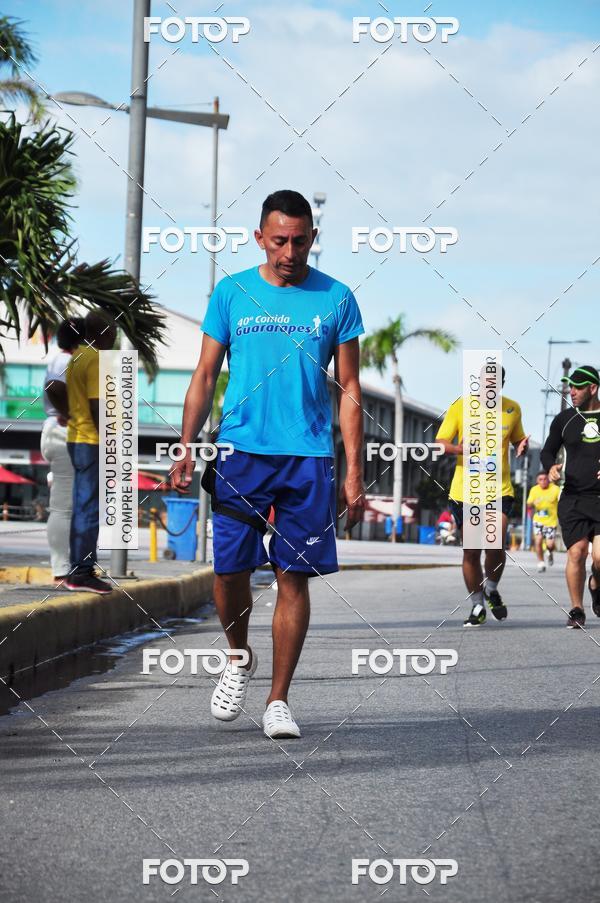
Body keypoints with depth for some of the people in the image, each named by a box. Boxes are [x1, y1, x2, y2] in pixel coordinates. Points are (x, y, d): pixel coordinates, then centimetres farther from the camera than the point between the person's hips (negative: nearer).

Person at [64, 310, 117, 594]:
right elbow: (97, 407, -19)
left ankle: (80, 571, 13)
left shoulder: (77, 357, 15)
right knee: (89, 509, -8)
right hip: (92, 442, -10)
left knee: (83, 508, 11)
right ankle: (81, 573, -9)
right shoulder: (95, 360, -14)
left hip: (77, 440, 10)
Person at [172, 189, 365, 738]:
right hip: (241, 451, 1)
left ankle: (278, 701, 7)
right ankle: (239, 659, 25)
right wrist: (185, 449, 0)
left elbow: (349, 391, 6)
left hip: (308, 457, 0)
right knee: (230, 569, -4)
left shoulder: (335, 299, 5)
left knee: (294, 576, -1)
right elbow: (205, 376, 10)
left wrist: (354, 474, 0)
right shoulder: (231, 293, 6)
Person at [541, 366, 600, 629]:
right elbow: (548, 450, 18)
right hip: (573, 498, 1)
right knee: (577, 553, -9)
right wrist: (551, 467, -5)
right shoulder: (564, 419, 8)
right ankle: (576, 610, 7)